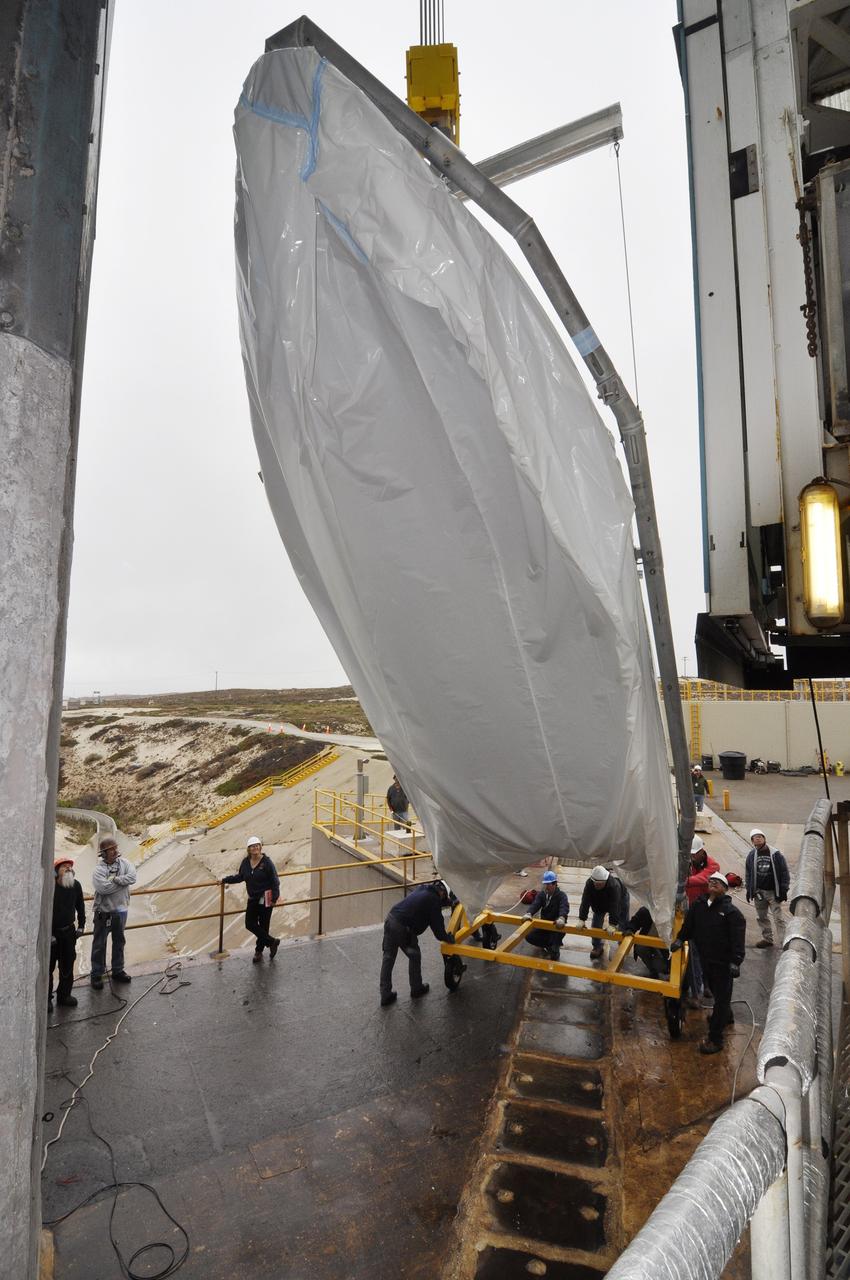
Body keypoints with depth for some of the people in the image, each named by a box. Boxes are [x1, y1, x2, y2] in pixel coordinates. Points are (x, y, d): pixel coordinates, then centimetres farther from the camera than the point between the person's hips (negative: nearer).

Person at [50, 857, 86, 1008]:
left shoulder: (76, 885, -5)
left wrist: (81, 926, 8)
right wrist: (49, 935, -15)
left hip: (69, 931, 4)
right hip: (52, 932, -4)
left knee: (67, 966, 12)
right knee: (48, 966, 5)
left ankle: (64, 995, 26)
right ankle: (46, 998, 20)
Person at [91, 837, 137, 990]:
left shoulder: (124, 863, -2)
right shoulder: (99, 870, -13)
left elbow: (132, 877, -16)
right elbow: (103, 888, -27)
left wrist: (115, 879, -23)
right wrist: (122, 881, -18)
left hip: (121, 910, 4)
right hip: (104, 912, -4)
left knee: (119, 941, 17)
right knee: (99, 944, 7)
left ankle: (118, 970, 33)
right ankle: (96, 974, 23)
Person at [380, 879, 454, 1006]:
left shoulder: (423, 889, 18)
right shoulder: (434, 901, -4)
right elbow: (437, 926, 0)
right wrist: (449, 938, 18)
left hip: (390, 918, 7)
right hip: (403, 927, -7)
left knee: (388, 957, 16)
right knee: (414, 957, 16)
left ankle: (385, 995, 23)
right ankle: (416, 989, 33)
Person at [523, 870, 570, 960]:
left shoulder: (561, 895, -17)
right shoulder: (541, 894, -3)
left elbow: (564, 907, -37)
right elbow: (535, 904, -20)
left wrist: (562, 918, -61)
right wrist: (529, 913, -44)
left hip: (557, 926, -5)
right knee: (529, 936, -9)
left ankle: (554, 947, 8)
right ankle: (549, 944, 13)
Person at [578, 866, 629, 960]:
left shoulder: (614, 885, -46)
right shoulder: (589, 883, -36)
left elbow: (614, 907, -46)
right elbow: (585, 902, -35)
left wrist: (613, 925, -48)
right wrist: (582, 920, -40)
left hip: (620, 900, -3)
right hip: (599, 903, 3)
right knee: (595, 925, 0)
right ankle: (597, 947, 16)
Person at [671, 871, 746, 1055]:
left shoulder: (730, 911, -17)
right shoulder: (699, 904, 0)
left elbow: (738, 938, -19)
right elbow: (689, 923, 15)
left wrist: (735, 961, -24)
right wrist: (680, 939, 7)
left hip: (723, 962, -6)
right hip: (706, 959, 6)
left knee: (722, 997, 2)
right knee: (715, 991, 26)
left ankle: (715, 1038, 9)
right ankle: (726, 1017, 52)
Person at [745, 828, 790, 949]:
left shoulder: (775, 854, -7)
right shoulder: (751, 855, 3)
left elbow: (785, 872, -4)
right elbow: (748, 874, 11)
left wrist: (783, 890, -7)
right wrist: (749, 890, 7)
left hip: (773, 892, -4)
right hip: (759, 892, 4)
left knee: (778, 918, -5)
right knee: (761, 917, 12)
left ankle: (783, 943, 0)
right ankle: (767, 939, 26)